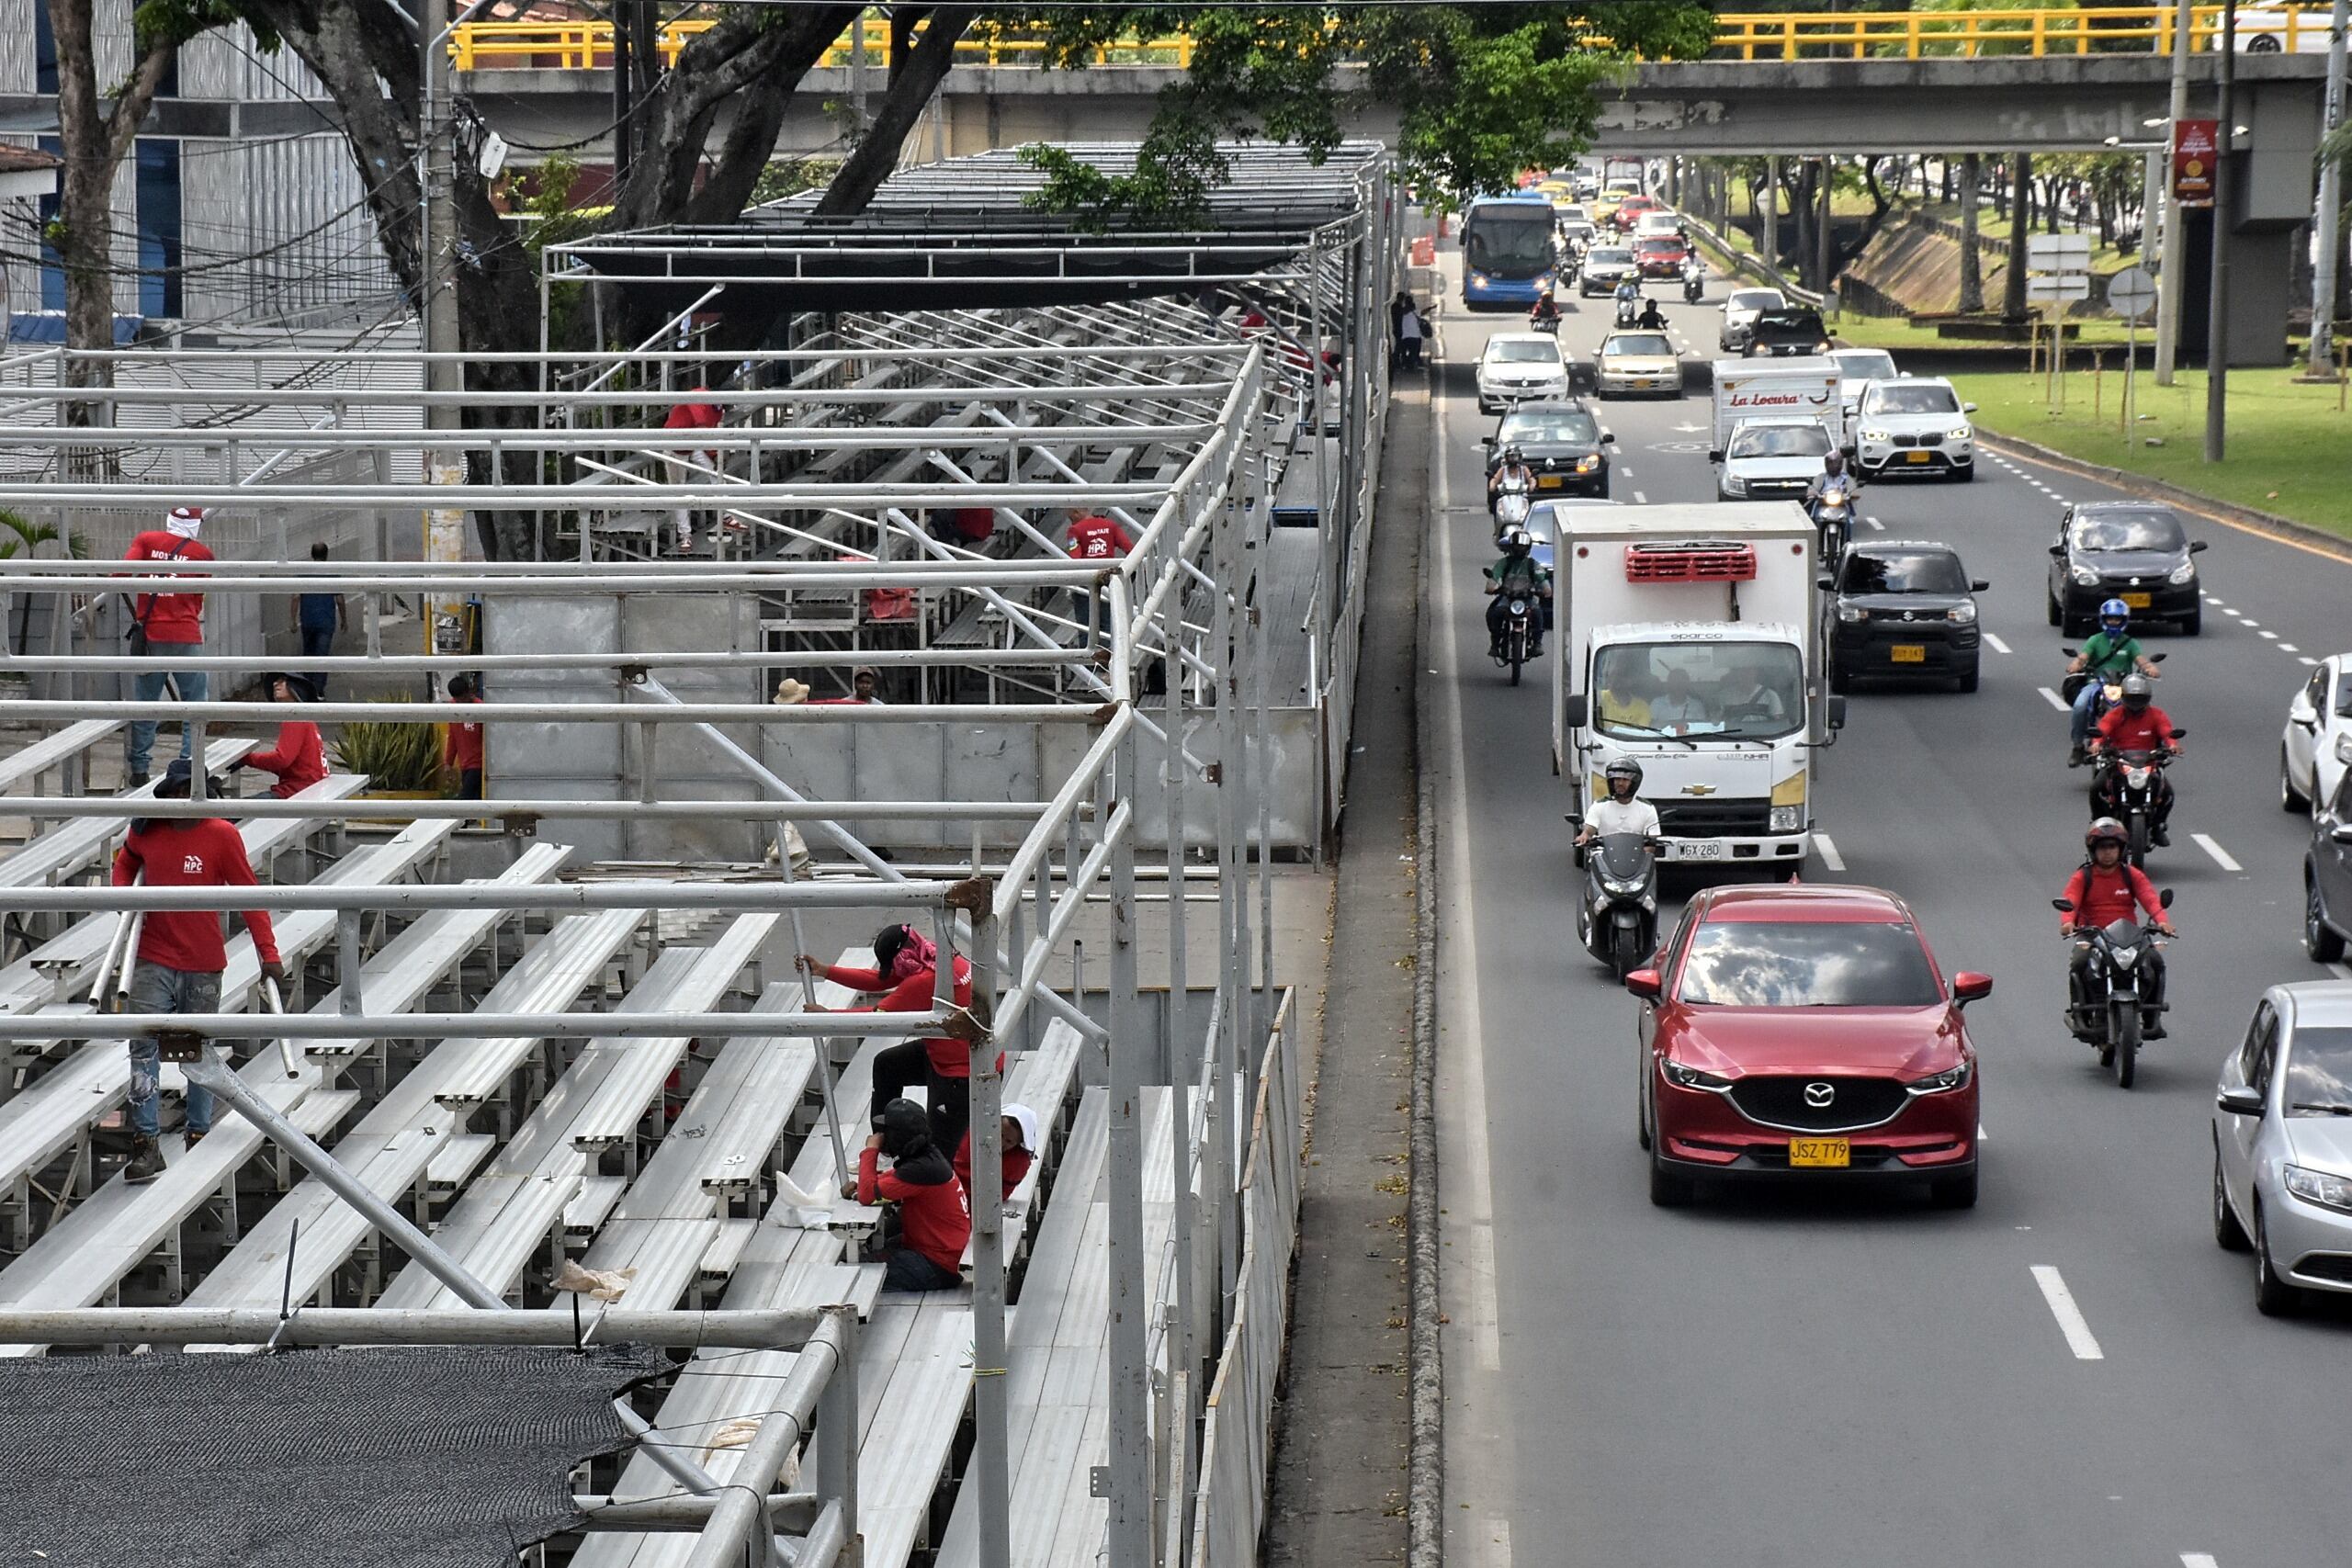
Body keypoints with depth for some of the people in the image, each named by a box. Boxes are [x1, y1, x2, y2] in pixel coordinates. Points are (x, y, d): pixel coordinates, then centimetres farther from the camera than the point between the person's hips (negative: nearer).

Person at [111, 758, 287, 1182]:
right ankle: (145, 1145, -10)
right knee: (144, 1047, -10)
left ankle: (199, 1135, 25)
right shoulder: (146, 831, 0)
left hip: (204, 965, -1)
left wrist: (268, 953, -10)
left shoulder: (222, 836, -9)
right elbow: (126, 860, 24)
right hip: (154, 961, 1)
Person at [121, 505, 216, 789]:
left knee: (145, 702, 10)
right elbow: (197, 603, 4)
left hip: (149, 635, 3)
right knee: (195, 702, 6)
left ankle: (138, 770, 11)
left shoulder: (146, 540, 1)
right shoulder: (202, 554, -1)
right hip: (186, 637, -2)